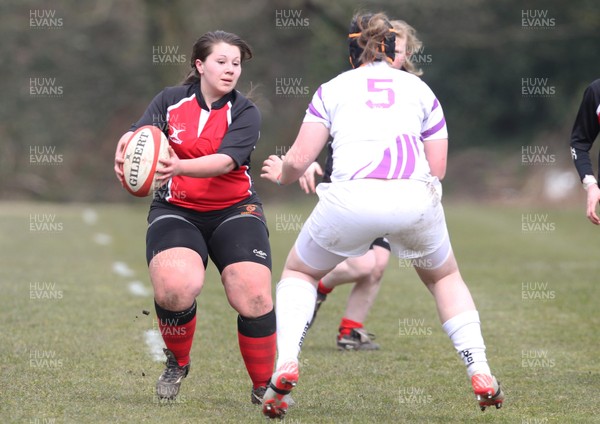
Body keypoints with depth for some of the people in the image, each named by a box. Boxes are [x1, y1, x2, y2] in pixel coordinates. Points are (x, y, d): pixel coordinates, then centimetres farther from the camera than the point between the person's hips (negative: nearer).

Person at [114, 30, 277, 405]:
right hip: (176, 211, 0)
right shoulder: (170, 101, 2)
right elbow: (139, 133, -14)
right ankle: (177, 363, 4)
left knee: (254, 298, -21)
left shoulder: (245, 112, -3)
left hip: (234, 210, 0)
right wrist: (126, 145, -40)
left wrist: (180, 167, -38)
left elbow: (226, 160, -20)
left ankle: (264, 388, 2)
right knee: (175, 288, -28)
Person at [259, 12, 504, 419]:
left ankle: (285, 363, 3)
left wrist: (281, 173, 34)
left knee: (299, 273, 24)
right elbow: (438, 167, 17)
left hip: (351, 197, -1)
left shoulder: (333, 88, 20)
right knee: (445, 277, 29)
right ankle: (481, 373, 16)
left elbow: (298, 160, 11)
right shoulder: (419, 88, 23)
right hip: (415, 197, 1)